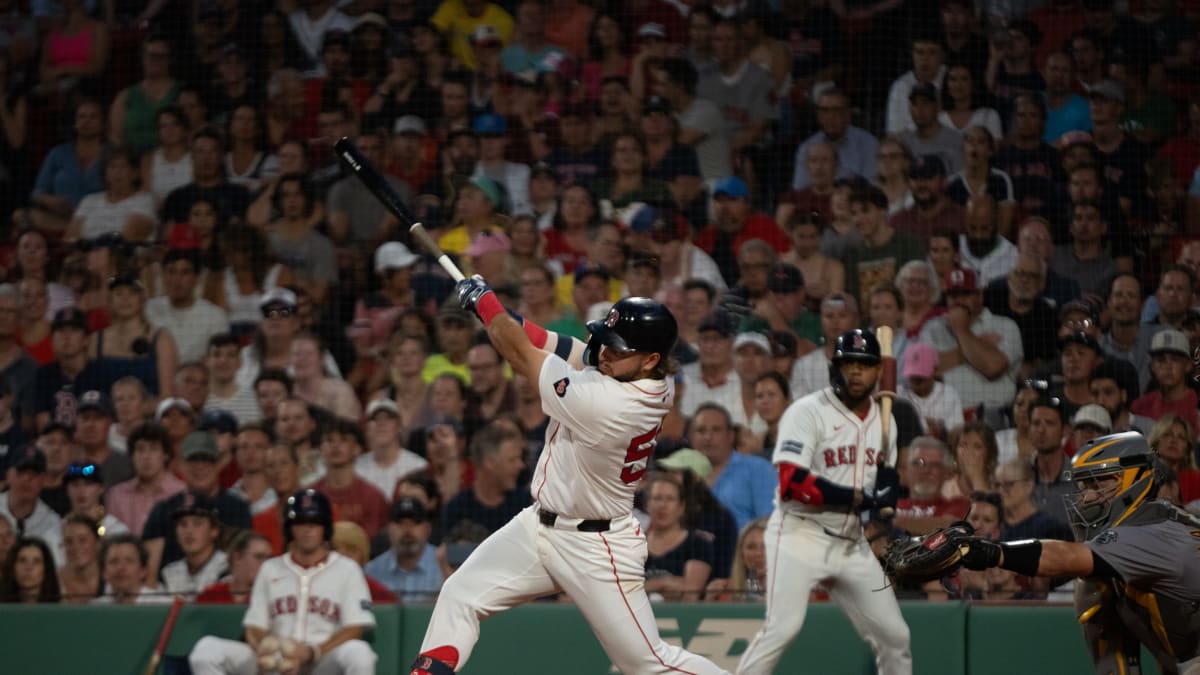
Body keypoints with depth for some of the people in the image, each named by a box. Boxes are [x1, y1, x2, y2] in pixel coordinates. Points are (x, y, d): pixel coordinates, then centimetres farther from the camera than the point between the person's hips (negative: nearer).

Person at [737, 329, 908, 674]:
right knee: (783, 626, -21)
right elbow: (792, 482, -21)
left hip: (851, 542, 7)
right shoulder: (808, 412, -10)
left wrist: (888, 484, -5)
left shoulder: (883, 421, 11)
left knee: (893, 634, 6)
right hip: (801, 533, -7)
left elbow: (886, 482, 21)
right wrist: (859, 498, -21)